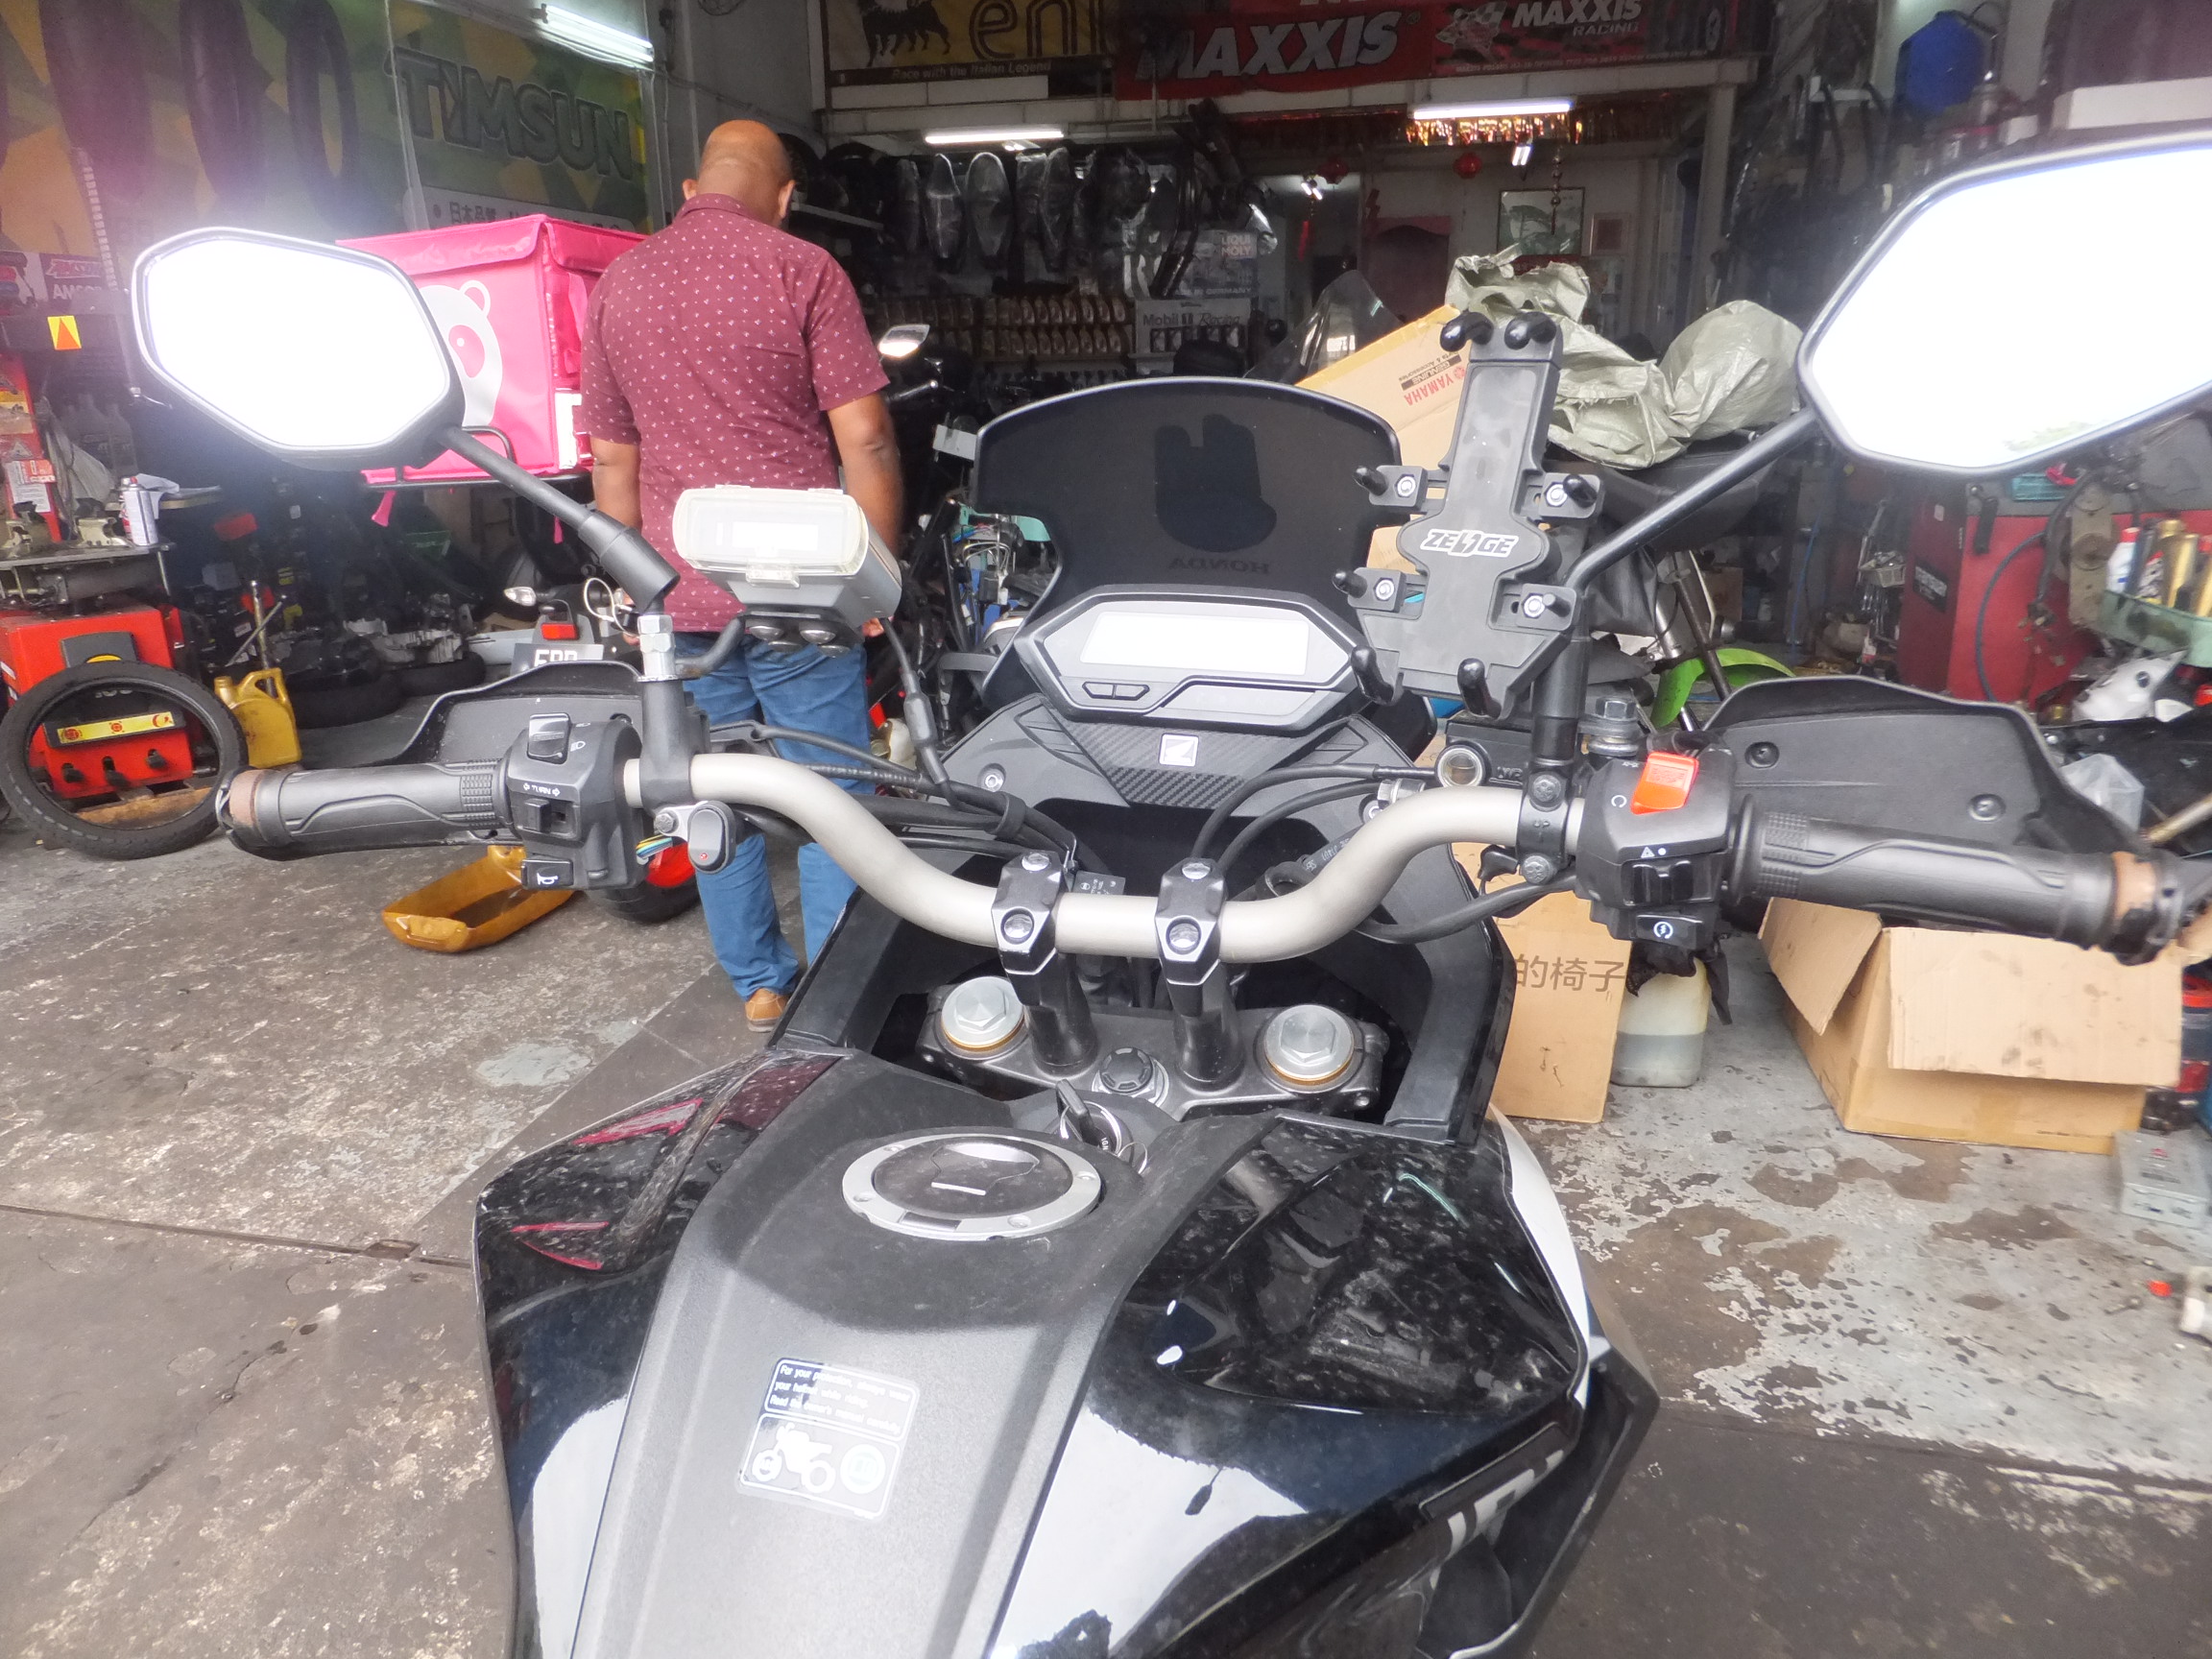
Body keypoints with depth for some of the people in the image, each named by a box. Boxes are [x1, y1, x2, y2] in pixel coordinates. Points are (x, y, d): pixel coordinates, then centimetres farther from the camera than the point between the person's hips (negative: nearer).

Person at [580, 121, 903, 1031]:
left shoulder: (616, 284, 10)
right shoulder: (802, 270, -5)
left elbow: (612, 457, 12)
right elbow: (863, 436, -11)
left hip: (680, 595, 4)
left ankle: (759, 986, 25)